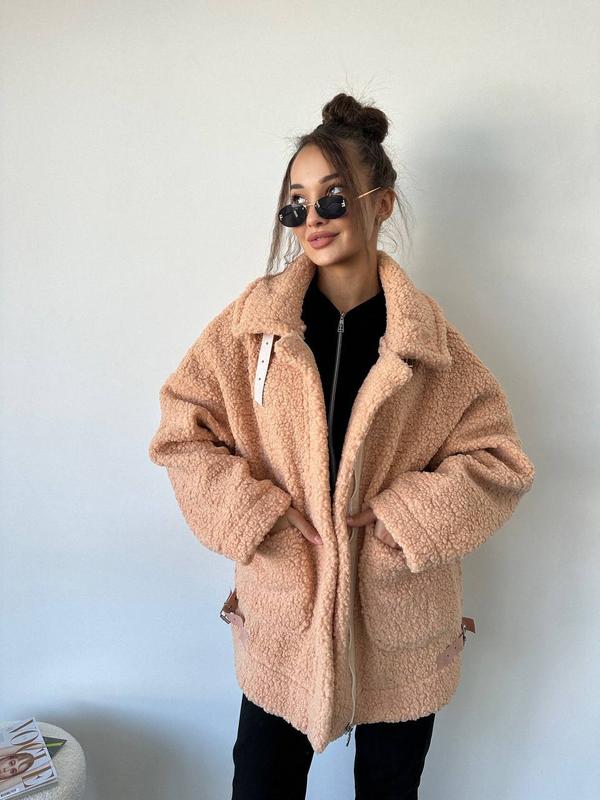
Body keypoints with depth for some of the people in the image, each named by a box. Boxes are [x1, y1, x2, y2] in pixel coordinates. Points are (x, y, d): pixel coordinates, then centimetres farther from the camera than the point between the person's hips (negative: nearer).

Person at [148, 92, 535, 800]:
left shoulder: (430, 341, -6)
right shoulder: (253, 321, -6)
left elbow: (500, 460, -3)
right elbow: (183, 431, -4)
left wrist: (404, 515, -15)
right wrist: (255, 515, -15)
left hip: (400, 627, 1)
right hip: (282, 615, 0)